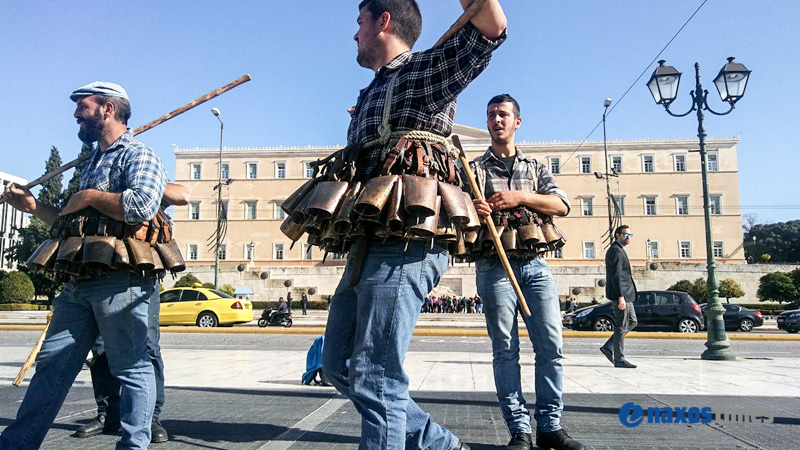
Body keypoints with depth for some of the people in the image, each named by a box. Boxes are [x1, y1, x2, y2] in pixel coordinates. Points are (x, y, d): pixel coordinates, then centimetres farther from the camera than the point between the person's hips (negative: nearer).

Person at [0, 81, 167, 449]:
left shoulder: (137, 154, -4)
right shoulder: (92, 163, 25)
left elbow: (141, 205, -24)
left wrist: (89, 196, -11)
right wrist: (33, 208, 21)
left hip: (119, 281, -9)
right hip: (77, 283, 9)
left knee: (132, 367, 0)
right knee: (51, 364, 13)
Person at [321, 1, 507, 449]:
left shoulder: (425, 69, 1)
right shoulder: (375, 92, 28)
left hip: (403, 245, -10)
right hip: (370, 245, 10)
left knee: (375, 378, -9)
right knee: (339, 364, 13)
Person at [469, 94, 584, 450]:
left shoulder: (535, 167, 19)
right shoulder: (474, 168, 14)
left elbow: (562, 205, 5)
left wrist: (520, 197, -11)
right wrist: (472, 211, -15)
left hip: (535, 264, 2)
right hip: (494, 265, -2)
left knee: (550, 345, -3)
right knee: (505, 349, -3)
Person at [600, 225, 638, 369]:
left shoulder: (619, 250, 20)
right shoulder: (616, 250, -13)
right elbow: (616, 275, -20)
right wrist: (620, 296, -25)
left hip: (625, 293, 10)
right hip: (620, 294, -10)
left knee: (632, 322, 15)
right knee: (621, 327, -4)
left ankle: (608, 347, 16)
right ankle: (619, 359, 2)